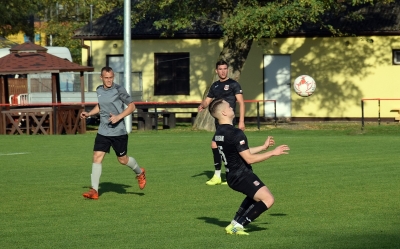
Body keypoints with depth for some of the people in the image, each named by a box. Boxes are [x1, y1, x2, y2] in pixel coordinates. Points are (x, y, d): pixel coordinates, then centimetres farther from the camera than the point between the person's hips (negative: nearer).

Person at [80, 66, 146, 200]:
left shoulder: (119, 90, -11)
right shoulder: (99, 90, 7)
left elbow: (132, 106, -8)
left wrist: (118, 117, -19)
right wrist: (89, 113, 11)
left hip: (119, 132, -5)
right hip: (103, 132, 5)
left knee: (123, 160, 7)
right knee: (97, 157, -8)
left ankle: (140, 172, 38)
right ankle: (94, 190, -8)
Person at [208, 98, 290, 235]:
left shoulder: (219, 133, 9)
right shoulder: (235, 133, -22)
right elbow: (249, 158, -21)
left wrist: (264, 147, 22)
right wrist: (273, 152, -13)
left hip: (232, 176, 10)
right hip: (242, 176, -10)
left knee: (256, 195, 34)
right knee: (268, 199, -15)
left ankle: (234, 224, 24)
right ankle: (237, 225, -10)